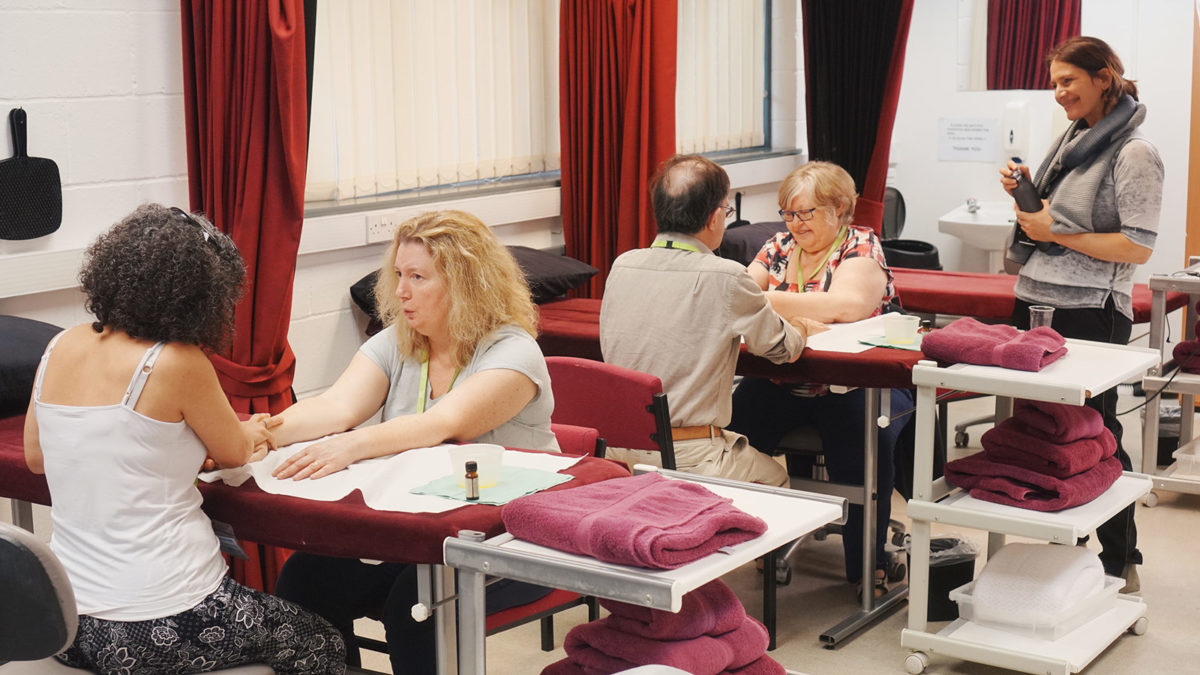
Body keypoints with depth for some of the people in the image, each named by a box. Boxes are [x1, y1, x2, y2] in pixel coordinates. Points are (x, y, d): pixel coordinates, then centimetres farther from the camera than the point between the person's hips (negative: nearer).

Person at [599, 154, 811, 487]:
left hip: (619, 449, 6)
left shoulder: (621, 266, 0)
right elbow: (782, 348, 0)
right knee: (775, 477, 23)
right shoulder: (725, 277, -15)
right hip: (689, 460, -6)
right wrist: (802, 328, 26)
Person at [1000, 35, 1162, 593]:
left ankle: (1121, 566, 10)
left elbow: (1138, 247, -17)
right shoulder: (1069, 138, 13)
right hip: (1037, 302, 8)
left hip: (1089, 315, -8)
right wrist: (1022, 191, 5)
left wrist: (1057, 233, -17)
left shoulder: (1134, 154, -12)